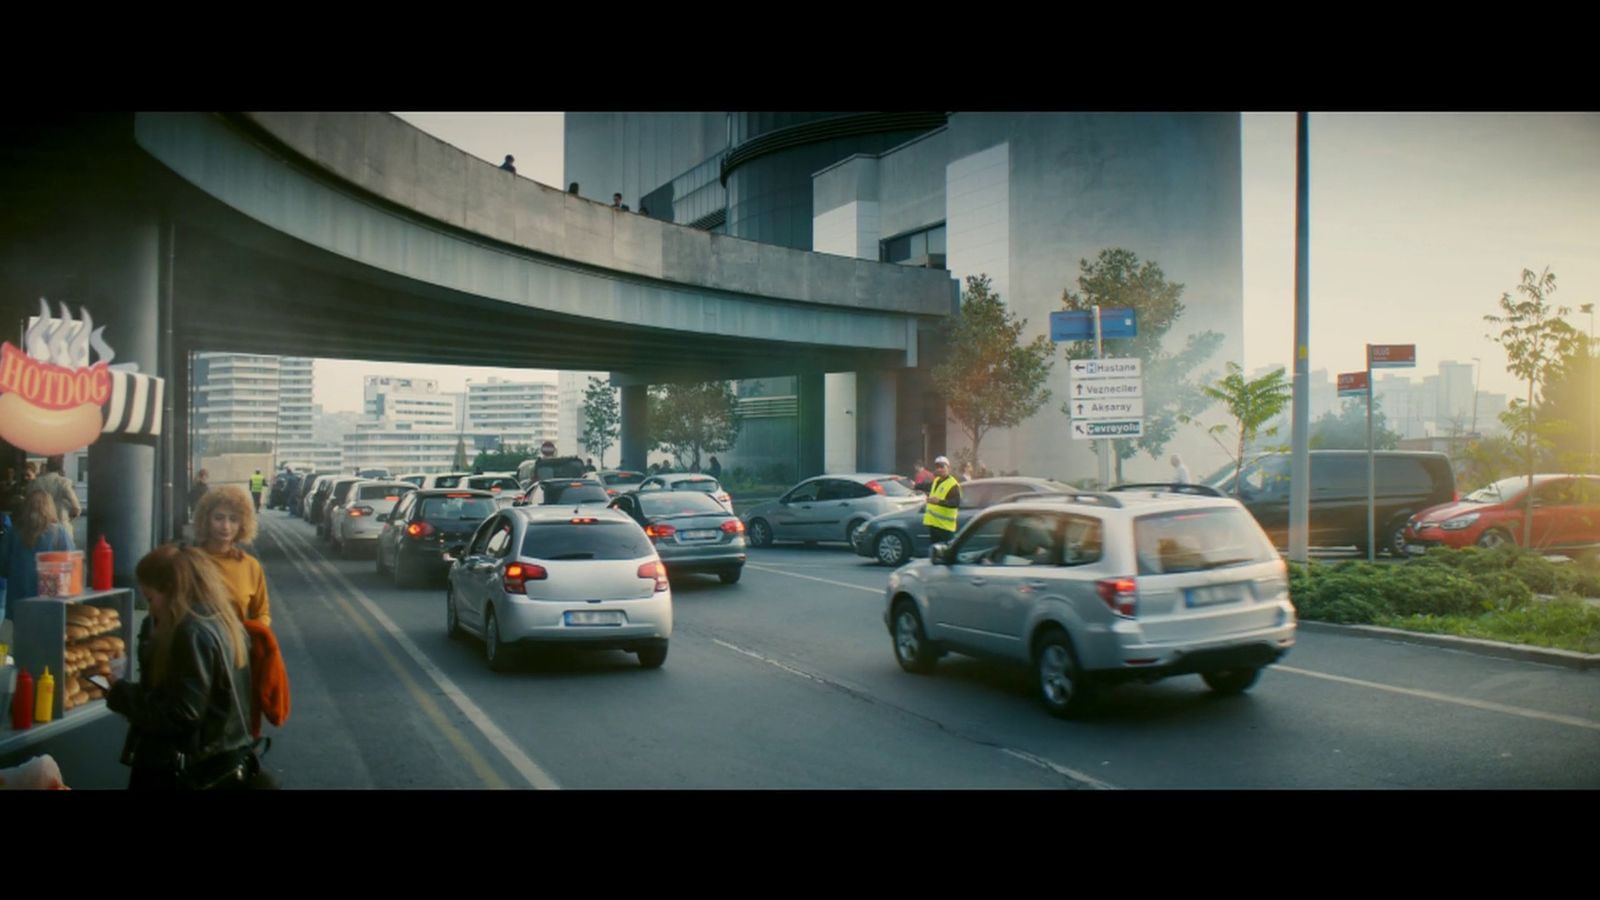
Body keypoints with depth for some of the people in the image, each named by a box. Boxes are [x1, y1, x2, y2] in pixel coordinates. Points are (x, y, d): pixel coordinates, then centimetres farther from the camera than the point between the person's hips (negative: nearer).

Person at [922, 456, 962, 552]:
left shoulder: (953, 485, -16)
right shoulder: (936, 481, 12)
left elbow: (957, 503, -26)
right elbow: (929, 486, 36)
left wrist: (939, 501, -37)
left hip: (944, 526, -9)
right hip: (933, 523, 9)